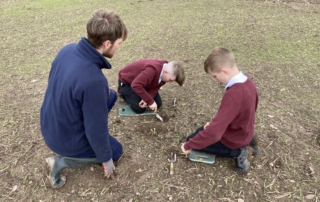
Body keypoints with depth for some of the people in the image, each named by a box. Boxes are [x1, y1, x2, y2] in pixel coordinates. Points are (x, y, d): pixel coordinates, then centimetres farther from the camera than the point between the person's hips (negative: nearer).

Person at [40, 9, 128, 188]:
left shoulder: (68, 50, -12)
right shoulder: (94, 80, -37)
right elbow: (97, 131, -25)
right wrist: (106, 159, -7)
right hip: (65, 139, -7)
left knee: (111, 95, 15)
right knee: (116, 151, 19)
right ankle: (61, 162, 7)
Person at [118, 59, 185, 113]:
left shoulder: (165, 70, -16)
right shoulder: (152, 70, -43)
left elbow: (155, 87, -12)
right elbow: (136, 85, -48)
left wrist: (147, 99, -30)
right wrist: (150, 101, -42)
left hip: (144, 82, 7)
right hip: (127, 81, -7)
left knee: (158, 103, -1)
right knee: (139, 109, -12)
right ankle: (123, 90, 10)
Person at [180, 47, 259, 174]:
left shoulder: (233, 94, -38)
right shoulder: (248, 81, -9)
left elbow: (214, 133, -39)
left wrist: (188, 145, -25)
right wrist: (217, 123, 6)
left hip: (233, 139, -8)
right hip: (246, 132, 8)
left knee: (193, 139, 7)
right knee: (203, 129, 29)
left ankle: (237, 152, -3)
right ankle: (247, 141, 13)